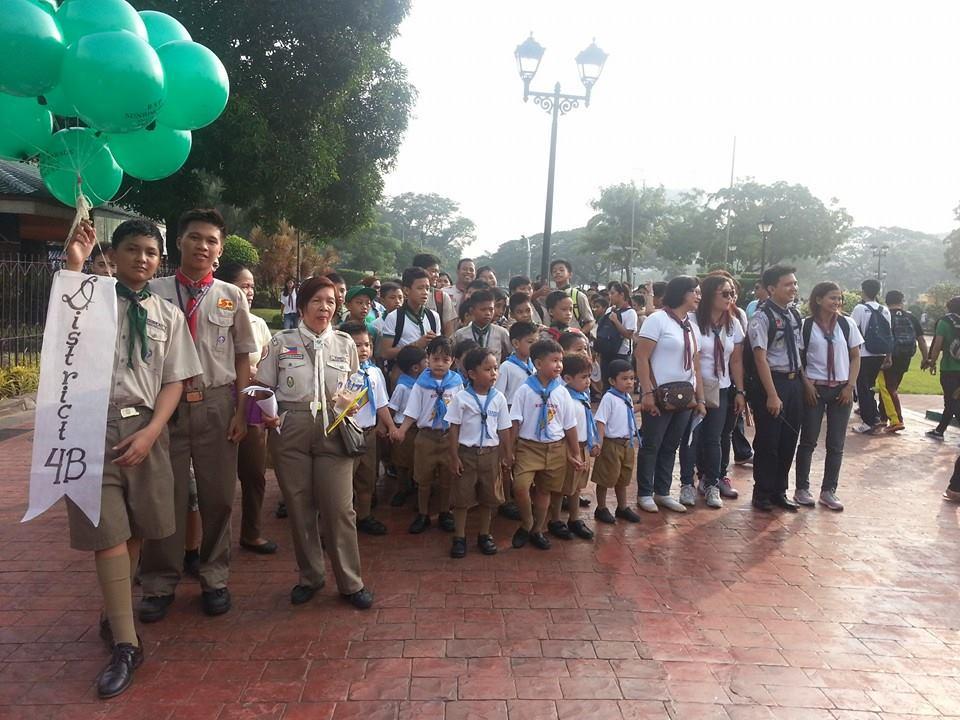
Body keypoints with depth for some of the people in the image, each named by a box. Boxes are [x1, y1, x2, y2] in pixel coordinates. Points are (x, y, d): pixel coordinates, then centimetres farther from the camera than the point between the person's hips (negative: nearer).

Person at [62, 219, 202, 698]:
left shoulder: (168, 315, 8)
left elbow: (174, 381, 5)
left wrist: (150, 433, -8)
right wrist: (73, 267, -28)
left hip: (144, 428, 3)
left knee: (137, 528, 13)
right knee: (108, 532, -3)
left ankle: (114, 614, 37)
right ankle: (125, 643, 7)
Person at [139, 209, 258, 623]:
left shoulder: (231, 297, 3)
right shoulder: (154, 292, 1)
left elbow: (243, 357, 5)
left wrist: (241, 410, -1)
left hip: (217, 405, 1)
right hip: (166, 403, -1)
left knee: (218, 496, 10)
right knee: (166, 495, 8)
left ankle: (214, 579, 28)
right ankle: (159, 584, 26)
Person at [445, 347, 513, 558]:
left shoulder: (498, 398, -2)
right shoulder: (461, 398, -10)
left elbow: (504, 429, 5)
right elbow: (454, 428, -6)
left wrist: (507, 454, 6)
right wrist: (454, 457, -8)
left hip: (490, 453, 3)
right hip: (467, 453, -3)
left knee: (488, 497, 13)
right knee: (462, 496, 6)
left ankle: (484, 535, 30)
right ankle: (459, 537, 20)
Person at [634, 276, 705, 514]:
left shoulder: (692, 327, 14)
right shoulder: (658, 319, -7)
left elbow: (696, 367, 16)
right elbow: (641, 358, -12)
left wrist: (700, 399, 11)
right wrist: (647, 392, -19)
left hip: (685, 396, 7)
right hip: (661, 394, -7)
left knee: (671, 446, 13)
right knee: (651, 445, 1)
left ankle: (662, 492, 23)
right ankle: (644, 494, 13)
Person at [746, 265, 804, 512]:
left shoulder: (794, 314, 9)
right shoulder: (761, 317, -14)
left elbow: (799, 352, 15)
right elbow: (760, 358, -17)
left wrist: (803, 382, 8)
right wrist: (772, 395, -18)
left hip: (794, 382, 7)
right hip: (770, 381, -7)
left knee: (789, 441, 14)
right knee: (768, 442, 3)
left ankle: (779, 491, 30)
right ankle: (762, 494, 20)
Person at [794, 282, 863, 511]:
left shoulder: (847, 324, 3)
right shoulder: (806, 326, -4)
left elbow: (855, 357, 7)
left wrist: (850, 386, -2)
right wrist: (806, 384, -10)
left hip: (842, 389, 3)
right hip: (814, 389, -3)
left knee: (836, 444, 6)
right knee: (808, 441, 3)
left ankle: (828, 491, 15)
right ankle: (802, 489, 12)